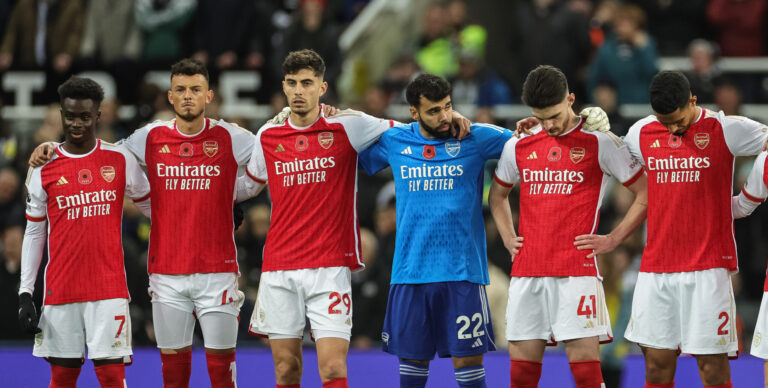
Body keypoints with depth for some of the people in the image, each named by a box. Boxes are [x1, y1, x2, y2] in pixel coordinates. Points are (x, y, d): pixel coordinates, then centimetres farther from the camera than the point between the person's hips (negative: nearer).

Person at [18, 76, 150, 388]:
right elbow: (34, 233, 8)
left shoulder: (120, 160, 2)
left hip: (109, 288, -1)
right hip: (61, 290, 1)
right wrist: (25, 294, 4)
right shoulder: (44, 167, 3)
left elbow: (151, 206, 16)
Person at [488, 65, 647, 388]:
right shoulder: (518, 147, 12)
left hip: (577, 271, -4)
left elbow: (646, 194, 2)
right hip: (526, 273, 4)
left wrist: (612, 240, -3)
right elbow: (497, 195, 29)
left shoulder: (599, 143, -1)